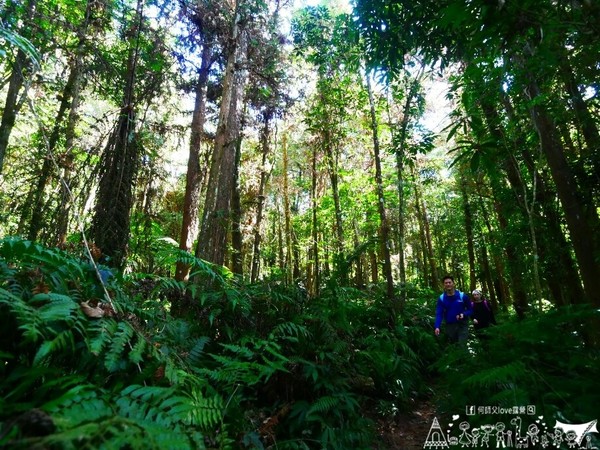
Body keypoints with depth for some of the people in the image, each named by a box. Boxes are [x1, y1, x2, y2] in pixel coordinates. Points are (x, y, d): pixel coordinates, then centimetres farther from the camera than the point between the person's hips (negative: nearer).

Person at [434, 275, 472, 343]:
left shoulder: (462, 296, -7)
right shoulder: (441, 298, -3)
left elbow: (470, 310, 2)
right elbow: (439, 314, -7)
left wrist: (463, 314, -20)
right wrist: (437, 327, -21)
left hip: (462, 325, -2)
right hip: (449, 326, 2)